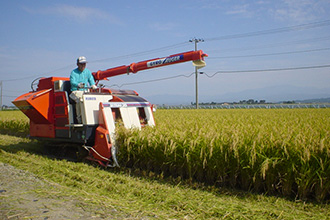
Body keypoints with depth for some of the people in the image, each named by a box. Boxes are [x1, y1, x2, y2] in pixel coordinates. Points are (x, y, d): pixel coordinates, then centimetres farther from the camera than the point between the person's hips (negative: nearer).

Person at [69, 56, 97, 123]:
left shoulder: (88, 72, 13)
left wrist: (93, 85, -18)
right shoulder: (73, 72, -2)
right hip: (75, 92, -4)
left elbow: (91, 80, 7)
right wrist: (78, 85, -40)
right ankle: (79, 117, -28)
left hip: (85, 91, 4)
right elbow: (72, 82, -18)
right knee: (80, 100, -36)